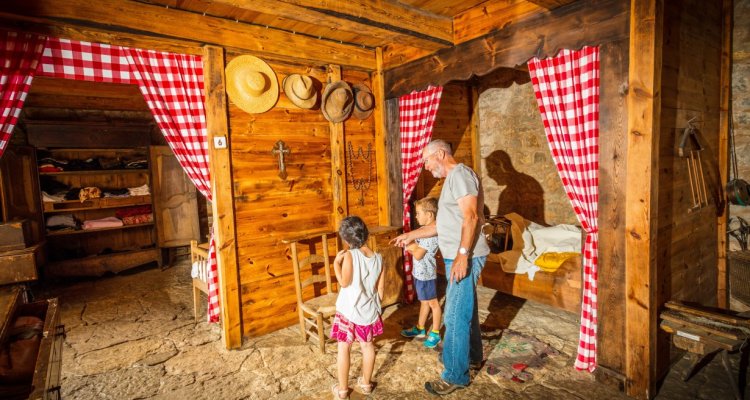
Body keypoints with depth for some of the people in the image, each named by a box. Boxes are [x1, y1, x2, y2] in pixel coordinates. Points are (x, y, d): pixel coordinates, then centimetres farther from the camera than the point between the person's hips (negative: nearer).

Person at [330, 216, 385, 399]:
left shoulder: (349, 255, -19)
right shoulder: (378, 258, -4)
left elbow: (344, 282, -20)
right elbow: (381, 289, 1)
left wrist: (336, 263, -11)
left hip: (349, 310, -4)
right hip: (369, 311, 4)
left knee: (343, 348, 12)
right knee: (368, 346, 20)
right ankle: (366, 383, 35)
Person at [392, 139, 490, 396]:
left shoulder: (460, 174, -12)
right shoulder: (451, 179, 18)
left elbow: (471, 216, -23)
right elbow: (444, 225, 20)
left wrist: (462, 255, -28)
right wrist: (411, 236, 19)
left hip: (465, 256, -10)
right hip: (456, 256, 10)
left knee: (455, 315, -4)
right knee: (465, 308, 21)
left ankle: (455, 376, 9)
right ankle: (472, 356, 38)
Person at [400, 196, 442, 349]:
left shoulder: (432, 233, -24)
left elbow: (418, 255, -26)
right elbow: (417, 248, 11)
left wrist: (412, 246, -10)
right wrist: (413, 246, -9)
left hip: (426, 274, -9)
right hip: (420, 272, 9)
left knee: (432, 303, 7)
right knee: (424, 302, 22)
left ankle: (435, 333, 21)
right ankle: (420, 329, 36)